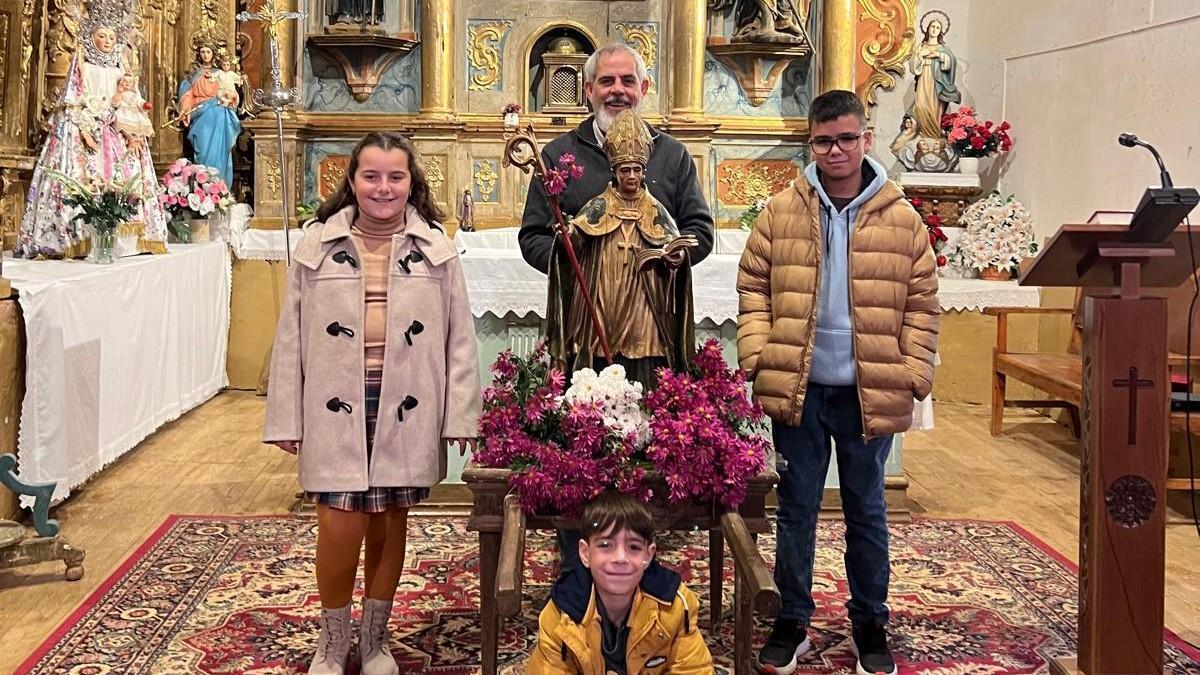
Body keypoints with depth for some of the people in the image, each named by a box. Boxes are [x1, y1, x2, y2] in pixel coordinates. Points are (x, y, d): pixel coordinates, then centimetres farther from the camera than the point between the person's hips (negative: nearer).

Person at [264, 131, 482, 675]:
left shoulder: (435, 248, 3)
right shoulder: (317, 244, 2)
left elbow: (459, 337, 3)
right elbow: (291, 337, 3)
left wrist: (460, 414, -2)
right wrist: (285, 418, 1)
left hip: (406, 410, 1)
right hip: (337, 407, -1)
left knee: (389, 524, 10)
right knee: (340, 525, -6)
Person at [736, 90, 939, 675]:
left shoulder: (901, 219, 1)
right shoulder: (781, 212, 2)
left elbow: (921, 303, 3)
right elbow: (753, 287, 4)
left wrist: (915, 373, -5)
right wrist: (757, 355, -7)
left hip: (870, 392, 0)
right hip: (796, 387, 0)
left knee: (866, 510, 13)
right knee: (796, 508, 9)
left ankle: (870, 625, 27)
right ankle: (792, 623, 22)